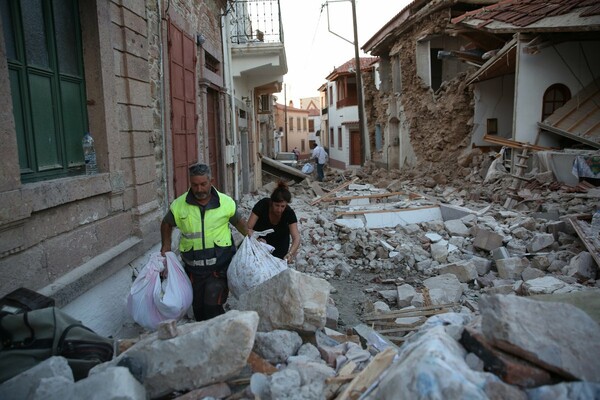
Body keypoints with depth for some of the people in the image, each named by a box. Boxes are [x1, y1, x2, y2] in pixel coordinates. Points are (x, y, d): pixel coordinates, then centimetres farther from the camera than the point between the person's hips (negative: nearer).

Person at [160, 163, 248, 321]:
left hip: (220, 265, -2)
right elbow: (166, 224, 15)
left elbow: (238, 221, 11)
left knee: (213, 307, -10)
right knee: (198, 309, 15)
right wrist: (166, 246, 4)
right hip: (193, 268, 3)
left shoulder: (226, 202, -6)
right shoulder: (178, 205, -3)